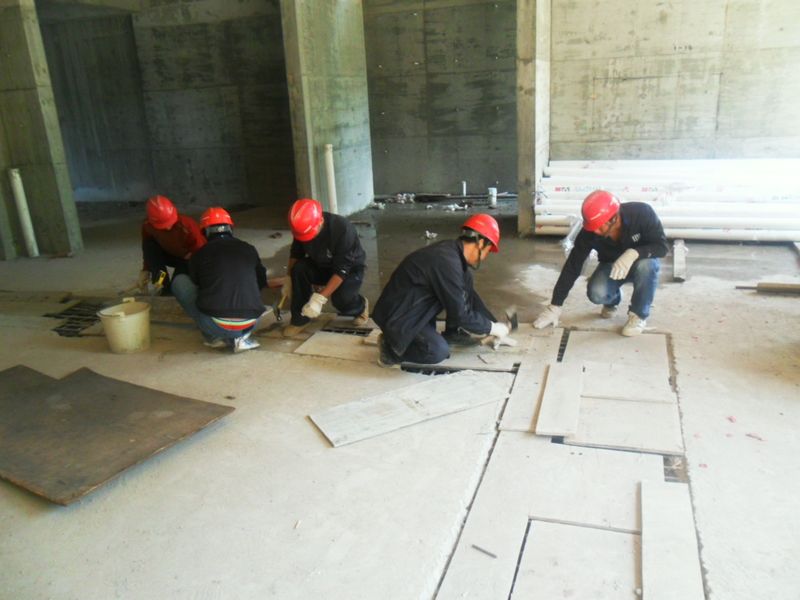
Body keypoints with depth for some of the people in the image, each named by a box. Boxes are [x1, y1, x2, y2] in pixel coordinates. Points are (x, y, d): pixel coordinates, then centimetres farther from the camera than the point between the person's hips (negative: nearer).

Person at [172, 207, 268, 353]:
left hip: (216, 325, -3)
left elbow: (194, 284, 24)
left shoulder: (200, 254, 8)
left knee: (179, 281, 17)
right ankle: (240, 337, 10)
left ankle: (215, 337, 12)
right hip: (249, 323, 3)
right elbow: (261, 282, 28)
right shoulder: (249, 249, 13)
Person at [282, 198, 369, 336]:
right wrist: (289, 278, -3)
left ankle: (360, 307, 6)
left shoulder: (343, 229, -36)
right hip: (322, 266, 5)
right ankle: (300, 318, -9)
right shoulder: (303, 228, -19)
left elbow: (341, 270, -36)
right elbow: (295, 253, 1)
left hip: (350, 268, -5)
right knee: (299, 268, -25)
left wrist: (320, 298, -40)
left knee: (340, 299, -32)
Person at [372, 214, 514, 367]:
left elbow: (470, 296, 13)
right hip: (398, 317, -9)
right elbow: (461, 314, -22)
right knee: (439, 352, -26)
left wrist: (496, 332, 13)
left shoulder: (454, 252, 2)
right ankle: (391, 347, -6)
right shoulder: (447, 262, -28)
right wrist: (492, 328, -7)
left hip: (414, 309, 9)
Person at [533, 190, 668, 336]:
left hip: (640, 263, -1)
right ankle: (612, 301, 11)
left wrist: (634, 253, -48)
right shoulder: (589, 231, -27)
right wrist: (555, 307, -26)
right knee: (596, 293, -28)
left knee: (646, 265, -37)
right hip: (611, 266, 1)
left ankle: (639, 314, -12)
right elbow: (572, 266, -24)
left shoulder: (642, 213, -32)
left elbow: (661, 246, -27)